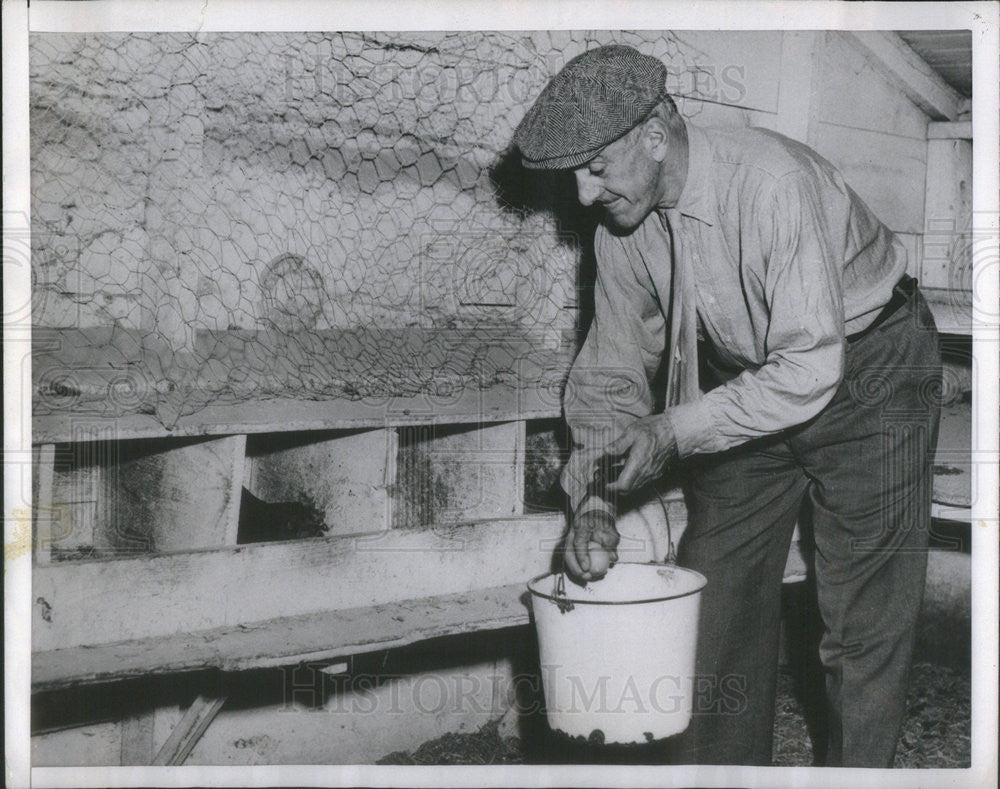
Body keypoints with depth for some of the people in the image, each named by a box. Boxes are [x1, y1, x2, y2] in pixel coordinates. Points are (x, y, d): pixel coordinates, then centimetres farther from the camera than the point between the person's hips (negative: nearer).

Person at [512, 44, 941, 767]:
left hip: (862, 373, -6)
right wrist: (594, 496, -14)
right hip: (741, 378, 6)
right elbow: (612, 368, -2)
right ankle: (722, 769, 22)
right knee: (717, 598, 7)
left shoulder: (773, 183, -32)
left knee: (862, 618, -4)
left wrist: (676, 431, -30)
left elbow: (810, 367, -32)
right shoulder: (623, 224, -10)